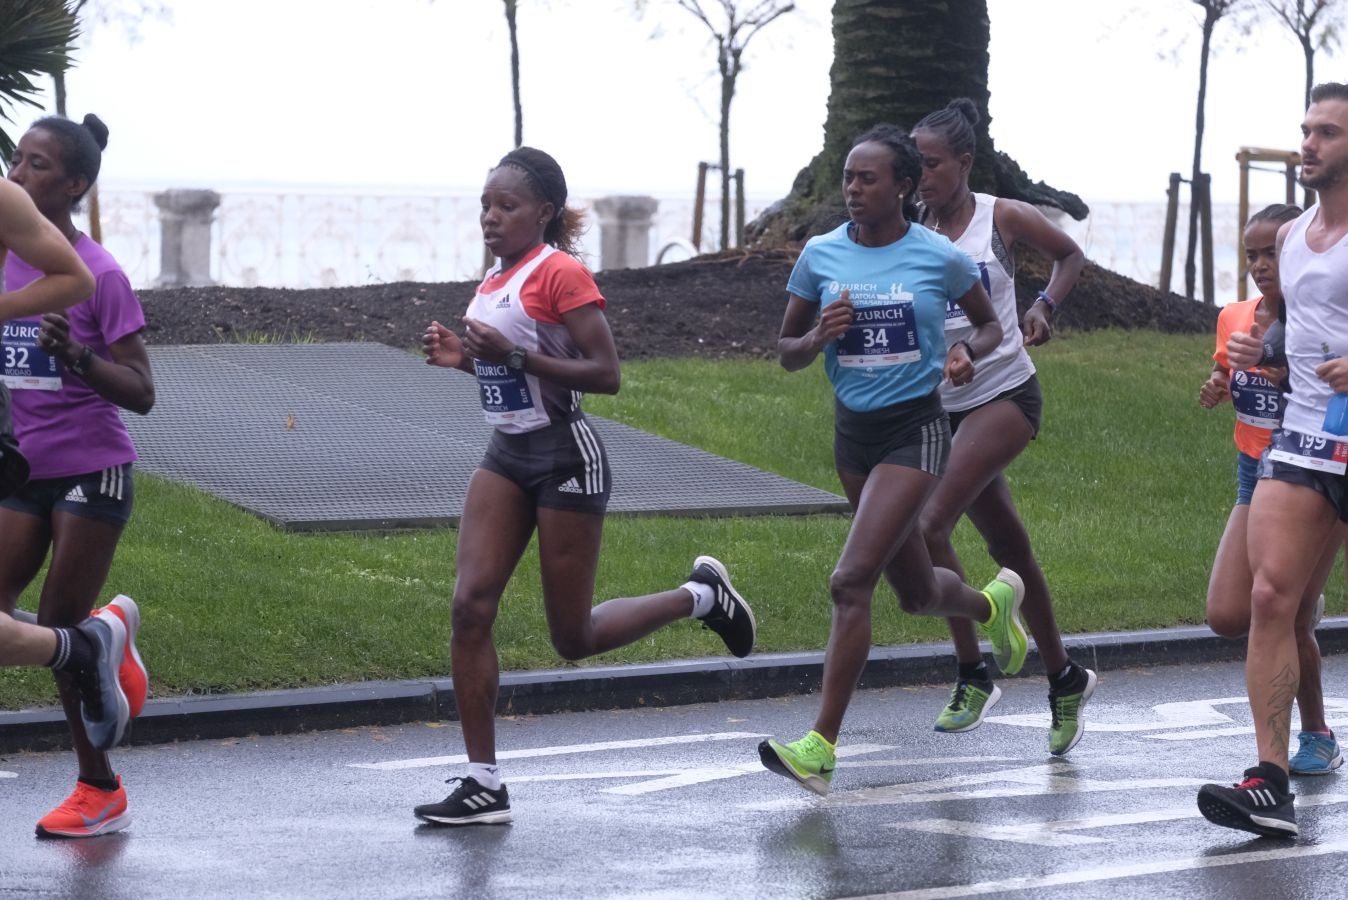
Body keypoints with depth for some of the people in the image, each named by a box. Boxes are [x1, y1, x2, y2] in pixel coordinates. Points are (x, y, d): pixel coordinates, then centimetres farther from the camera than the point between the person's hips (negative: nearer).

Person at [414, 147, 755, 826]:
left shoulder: (560, 273, -14)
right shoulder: (495, 278, 11)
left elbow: (606, 374, -19)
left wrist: (515, 356, -26)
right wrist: (464, 357, 5)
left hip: (565, 457, -8)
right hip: (507, 456, 8)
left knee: (574, 638, 1)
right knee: (471, 605, -7)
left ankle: (701, 597, 25)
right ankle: (483, 784, -3)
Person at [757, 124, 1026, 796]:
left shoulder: (939, 257, -7)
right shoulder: (821, 255, 0)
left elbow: (989, 324, 10)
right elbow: (787, 352, 7)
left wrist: (968, 353, -12)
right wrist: (819, 337, -15)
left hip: (915, 431, -5)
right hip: (853, 431, 5)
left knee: (851, 581, -18)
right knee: (916, 592, 18)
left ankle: (821, 747, -17)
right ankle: (993, 603, 54)